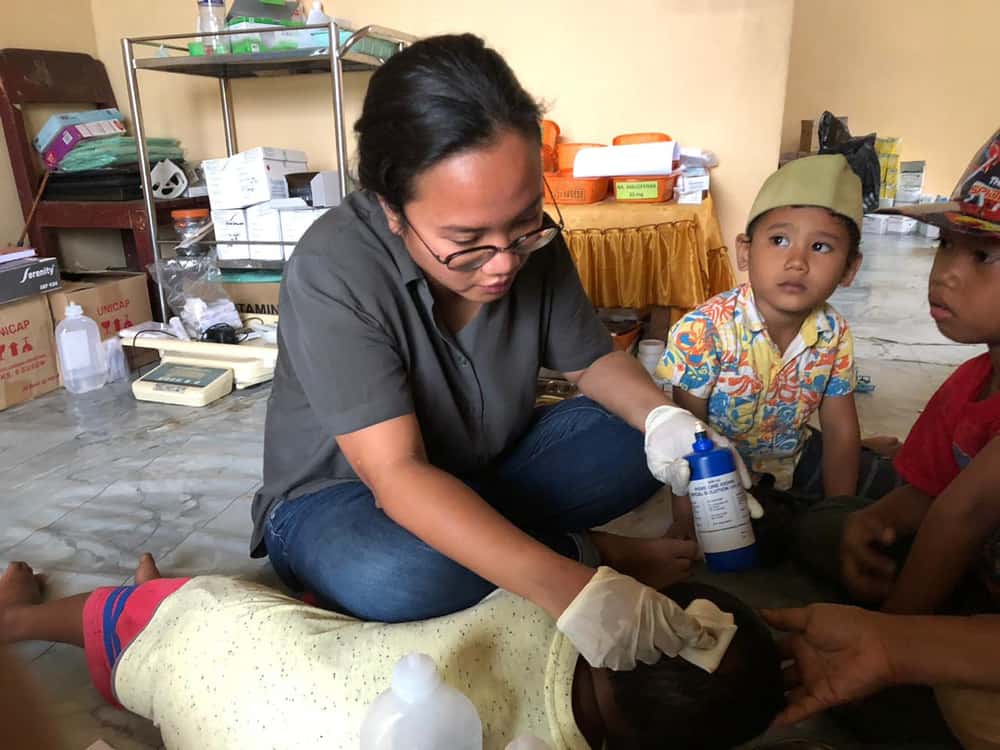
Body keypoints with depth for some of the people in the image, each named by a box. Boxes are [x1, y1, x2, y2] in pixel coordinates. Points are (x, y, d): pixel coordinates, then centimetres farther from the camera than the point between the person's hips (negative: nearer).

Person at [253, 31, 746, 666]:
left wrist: (663, 415, -23)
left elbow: (593, 361, -1)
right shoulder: (332, 271, -30)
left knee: (637, 438, -10)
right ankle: (589, 555, -11)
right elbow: (395, 472, -35)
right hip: (339, 494, -3)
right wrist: (561, 583, -44)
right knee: (398, 578, -36)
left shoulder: (531, 243, -14)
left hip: (485, 468, 4)